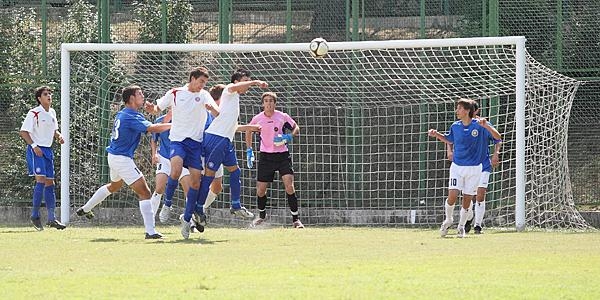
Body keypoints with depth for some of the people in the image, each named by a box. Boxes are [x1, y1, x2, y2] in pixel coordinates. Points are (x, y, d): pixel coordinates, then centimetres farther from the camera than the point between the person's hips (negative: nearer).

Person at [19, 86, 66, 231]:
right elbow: (23, 132, -11)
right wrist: (34, 146, -20)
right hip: (36, 151, -8)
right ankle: (35, 215, -10)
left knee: (50, 183, 6)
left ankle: (51, 218, 9)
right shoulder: (34, 113, -11)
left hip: (48, 150, 8)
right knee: (41, 180, -18)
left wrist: (59, 136, 4)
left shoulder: (52, 113, 12)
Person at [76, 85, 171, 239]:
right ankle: (150, 231, -18)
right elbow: (152, 128, -32)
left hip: (114, 156, 10)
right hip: (122, 159, -10)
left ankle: (85, 208, 48)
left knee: (115, 185, 36)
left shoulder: (121, 114, 9)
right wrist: (173, 125, -26)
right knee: (144, 192, -11)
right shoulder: (130, 117, -21)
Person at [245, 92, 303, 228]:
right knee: (260, 190, 3)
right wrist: (249, 150, 13)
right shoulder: (257, 119, -1)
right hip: (266, 156, 2)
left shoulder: (283, 117, -6)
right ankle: (262, 215, 31)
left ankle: (295, 219, -10)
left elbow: (296, 129, 7)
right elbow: (249, 131, 19)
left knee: (289, 186, -16)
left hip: (282, 155, -2)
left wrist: (288, 137, -14)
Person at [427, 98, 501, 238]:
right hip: (457, 167, 2)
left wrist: (486, 126, -28)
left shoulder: (479, 125, -9)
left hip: (474, 168, -2)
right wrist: (437, 135, 5)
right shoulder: (455, 126, 1)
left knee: (467, 200, 3)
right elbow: (449, 140, 22)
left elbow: (497, 137, -12)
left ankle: (461, 226, 23)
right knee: (452, 196, -12)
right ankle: (448, 220, 16)